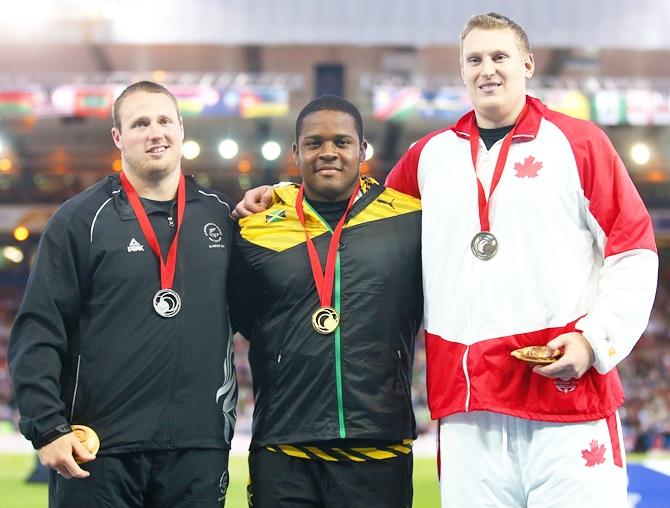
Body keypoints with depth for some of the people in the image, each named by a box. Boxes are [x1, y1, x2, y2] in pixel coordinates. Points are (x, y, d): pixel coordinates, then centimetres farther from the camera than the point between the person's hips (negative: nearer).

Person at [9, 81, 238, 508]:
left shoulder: (221, 215, 12)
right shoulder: (80, 219, 1)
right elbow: (38, 331, -2)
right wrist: (47, 427, -11)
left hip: (198, 448, 3)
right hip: (99, 451, -3)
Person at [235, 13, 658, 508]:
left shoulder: (579, 142, 5)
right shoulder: (430, 155, 17)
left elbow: (633, 253, 3)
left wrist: (597, 339, -8)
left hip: (568, 387, -3)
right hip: (465, 398, 3)